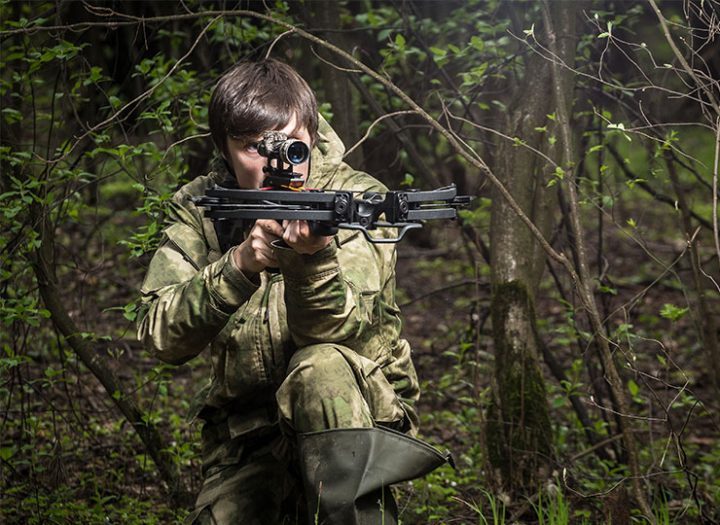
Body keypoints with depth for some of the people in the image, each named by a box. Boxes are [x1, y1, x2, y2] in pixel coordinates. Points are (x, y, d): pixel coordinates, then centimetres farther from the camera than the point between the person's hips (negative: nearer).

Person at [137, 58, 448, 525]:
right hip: (245, 442, 3)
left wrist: (312, 256, -42)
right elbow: (162, 338, -15)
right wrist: (238, 265, -30)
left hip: (362, 411, -3)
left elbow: (336, 332, -22)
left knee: (320, 367, -34)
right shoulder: (198, 210, -1)